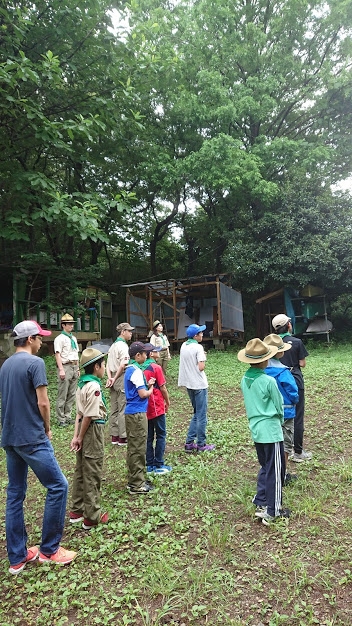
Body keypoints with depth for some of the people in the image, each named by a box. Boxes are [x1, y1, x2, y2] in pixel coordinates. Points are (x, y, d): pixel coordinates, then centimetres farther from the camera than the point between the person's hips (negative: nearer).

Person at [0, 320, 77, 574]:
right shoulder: (35, 363, -13)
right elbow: (42, 403, -16)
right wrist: (47, 429, 1)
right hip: (32, 438, -9)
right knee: (58, 486, 3)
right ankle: (49, 549, 12)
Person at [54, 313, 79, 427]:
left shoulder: (73, 338, 18)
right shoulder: (60, 338, -6)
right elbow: (58, 354, -13)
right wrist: (61, 370, -19)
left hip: (74, 367, 8)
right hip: (65, 367, -8)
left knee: (72, 394, 11)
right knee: (62, 395, -4)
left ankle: (68, 417, 20)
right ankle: (61, 419, 2)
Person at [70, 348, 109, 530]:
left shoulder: (82, 384, 7)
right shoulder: (94, 386, -20)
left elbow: (80, 414, 5)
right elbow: (89, 416, -20)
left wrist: (76, 436, 5)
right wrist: (80, 437, -10)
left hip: (84, 431, 9)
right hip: (93, 431, -9)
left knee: (80, 472, 18)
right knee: (92, 474, 4)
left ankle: (76, 511, 32)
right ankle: (92, 517, 16)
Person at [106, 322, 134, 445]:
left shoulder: (113, 346, 15)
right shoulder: (123, 346, -13)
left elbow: (108, 364, 11)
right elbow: (123, 365, -24)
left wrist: (110, 378, 0)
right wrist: (115, 378, -13)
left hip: (114, 378, 9)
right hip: (122, 379, -9)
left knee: (114, 409, 13)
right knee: (123, 409, -1)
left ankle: (114, 436, 20)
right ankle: (123, 437, 5)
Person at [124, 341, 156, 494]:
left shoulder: (130, 369, 12)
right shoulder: (136, 371, -17)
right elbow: (143, 394, -18)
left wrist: (147, 385, 6)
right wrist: (151, 389, 0)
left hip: (131, 412, 10)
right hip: (137, 413, -10)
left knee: (133, 448, 16)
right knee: (138, 449, -1)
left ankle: (134, 480, 26)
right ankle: (137, 484, 7)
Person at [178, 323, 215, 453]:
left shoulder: (183, 346, 6)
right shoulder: (198, 347, -16)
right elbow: (201, 367, -21)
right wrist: (203, 359, -2)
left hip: (189, 384, 8)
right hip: (199, 384, -7)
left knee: (197, 414, 20)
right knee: (201, 415, 5)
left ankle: (189, 443, 20)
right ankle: (201, 445, 14)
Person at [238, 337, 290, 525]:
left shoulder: (244, 380, 1)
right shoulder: (269, 381, -20)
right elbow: (279, 407, -9)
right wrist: (280, 419, 10)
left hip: (256, 430, 7)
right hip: (271, 431, -7)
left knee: (265, 467, 21)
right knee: (275, 471, 7)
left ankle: (260, 504, 25)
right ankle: (272, 512, 16)